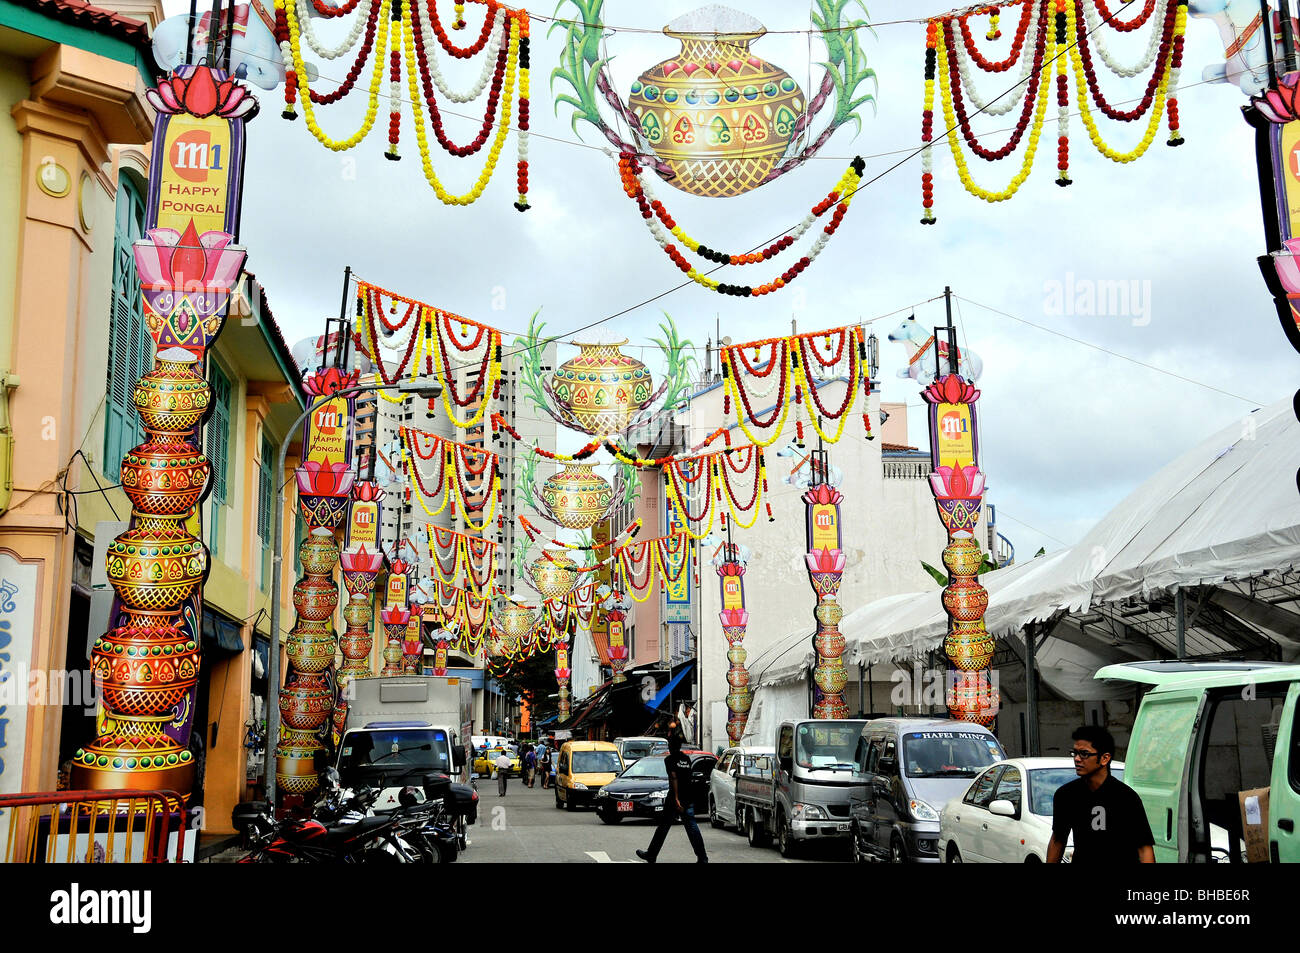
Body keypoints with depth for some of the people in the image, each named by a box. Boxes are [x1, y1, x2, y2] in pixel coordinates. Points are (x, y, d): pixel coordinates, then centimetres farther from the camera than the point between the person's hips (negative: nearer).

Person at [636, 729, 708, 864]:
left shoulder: (670, 759, -8)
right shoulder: (686, 759, 11)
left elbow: (674, 778, -18)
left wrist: (676, 798, -23)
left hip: (675, 799, -5)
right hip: (689, 798, 5)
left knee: (663, 827, 6)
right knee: (692, 827, 2)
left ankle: (651, 855, 16)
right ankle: (702, 858, -7)